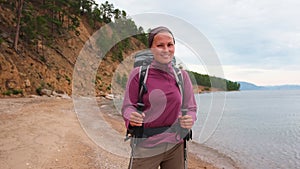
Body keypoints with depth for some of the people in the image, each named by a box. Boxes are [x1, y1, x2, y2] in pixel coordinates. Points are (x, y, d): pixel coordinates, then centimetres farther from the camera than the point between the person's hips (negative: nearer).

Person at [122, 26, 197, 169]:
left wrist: (190, 120, -15)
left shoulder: (181, 75, 1)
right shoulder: (138, 74, -8)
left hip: (175, 146, 3)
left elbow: (191, 108, 6)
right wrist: (132, 116, -25)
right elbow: (127, 106, -3)